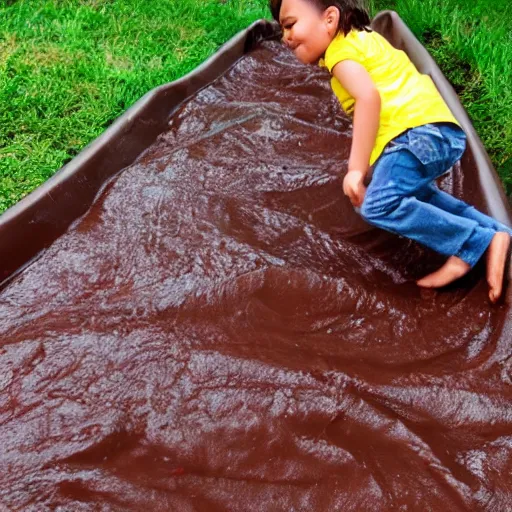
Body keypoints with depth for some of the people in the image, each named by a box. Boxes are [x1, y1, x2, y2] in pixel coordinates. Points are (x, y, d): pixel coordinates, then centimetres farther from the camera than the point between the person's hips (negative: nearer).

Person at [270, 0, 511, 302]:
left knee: (378, 205, -22)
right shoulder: (362, 38, 27)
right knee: (413, 192, 31)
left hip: (419, 131, -11)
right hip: (440, 130, 11)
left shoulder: (340, 49, -3)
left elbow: (368, 96, -21)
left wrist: (357, 169, -23)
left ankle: (478, 242, -16)